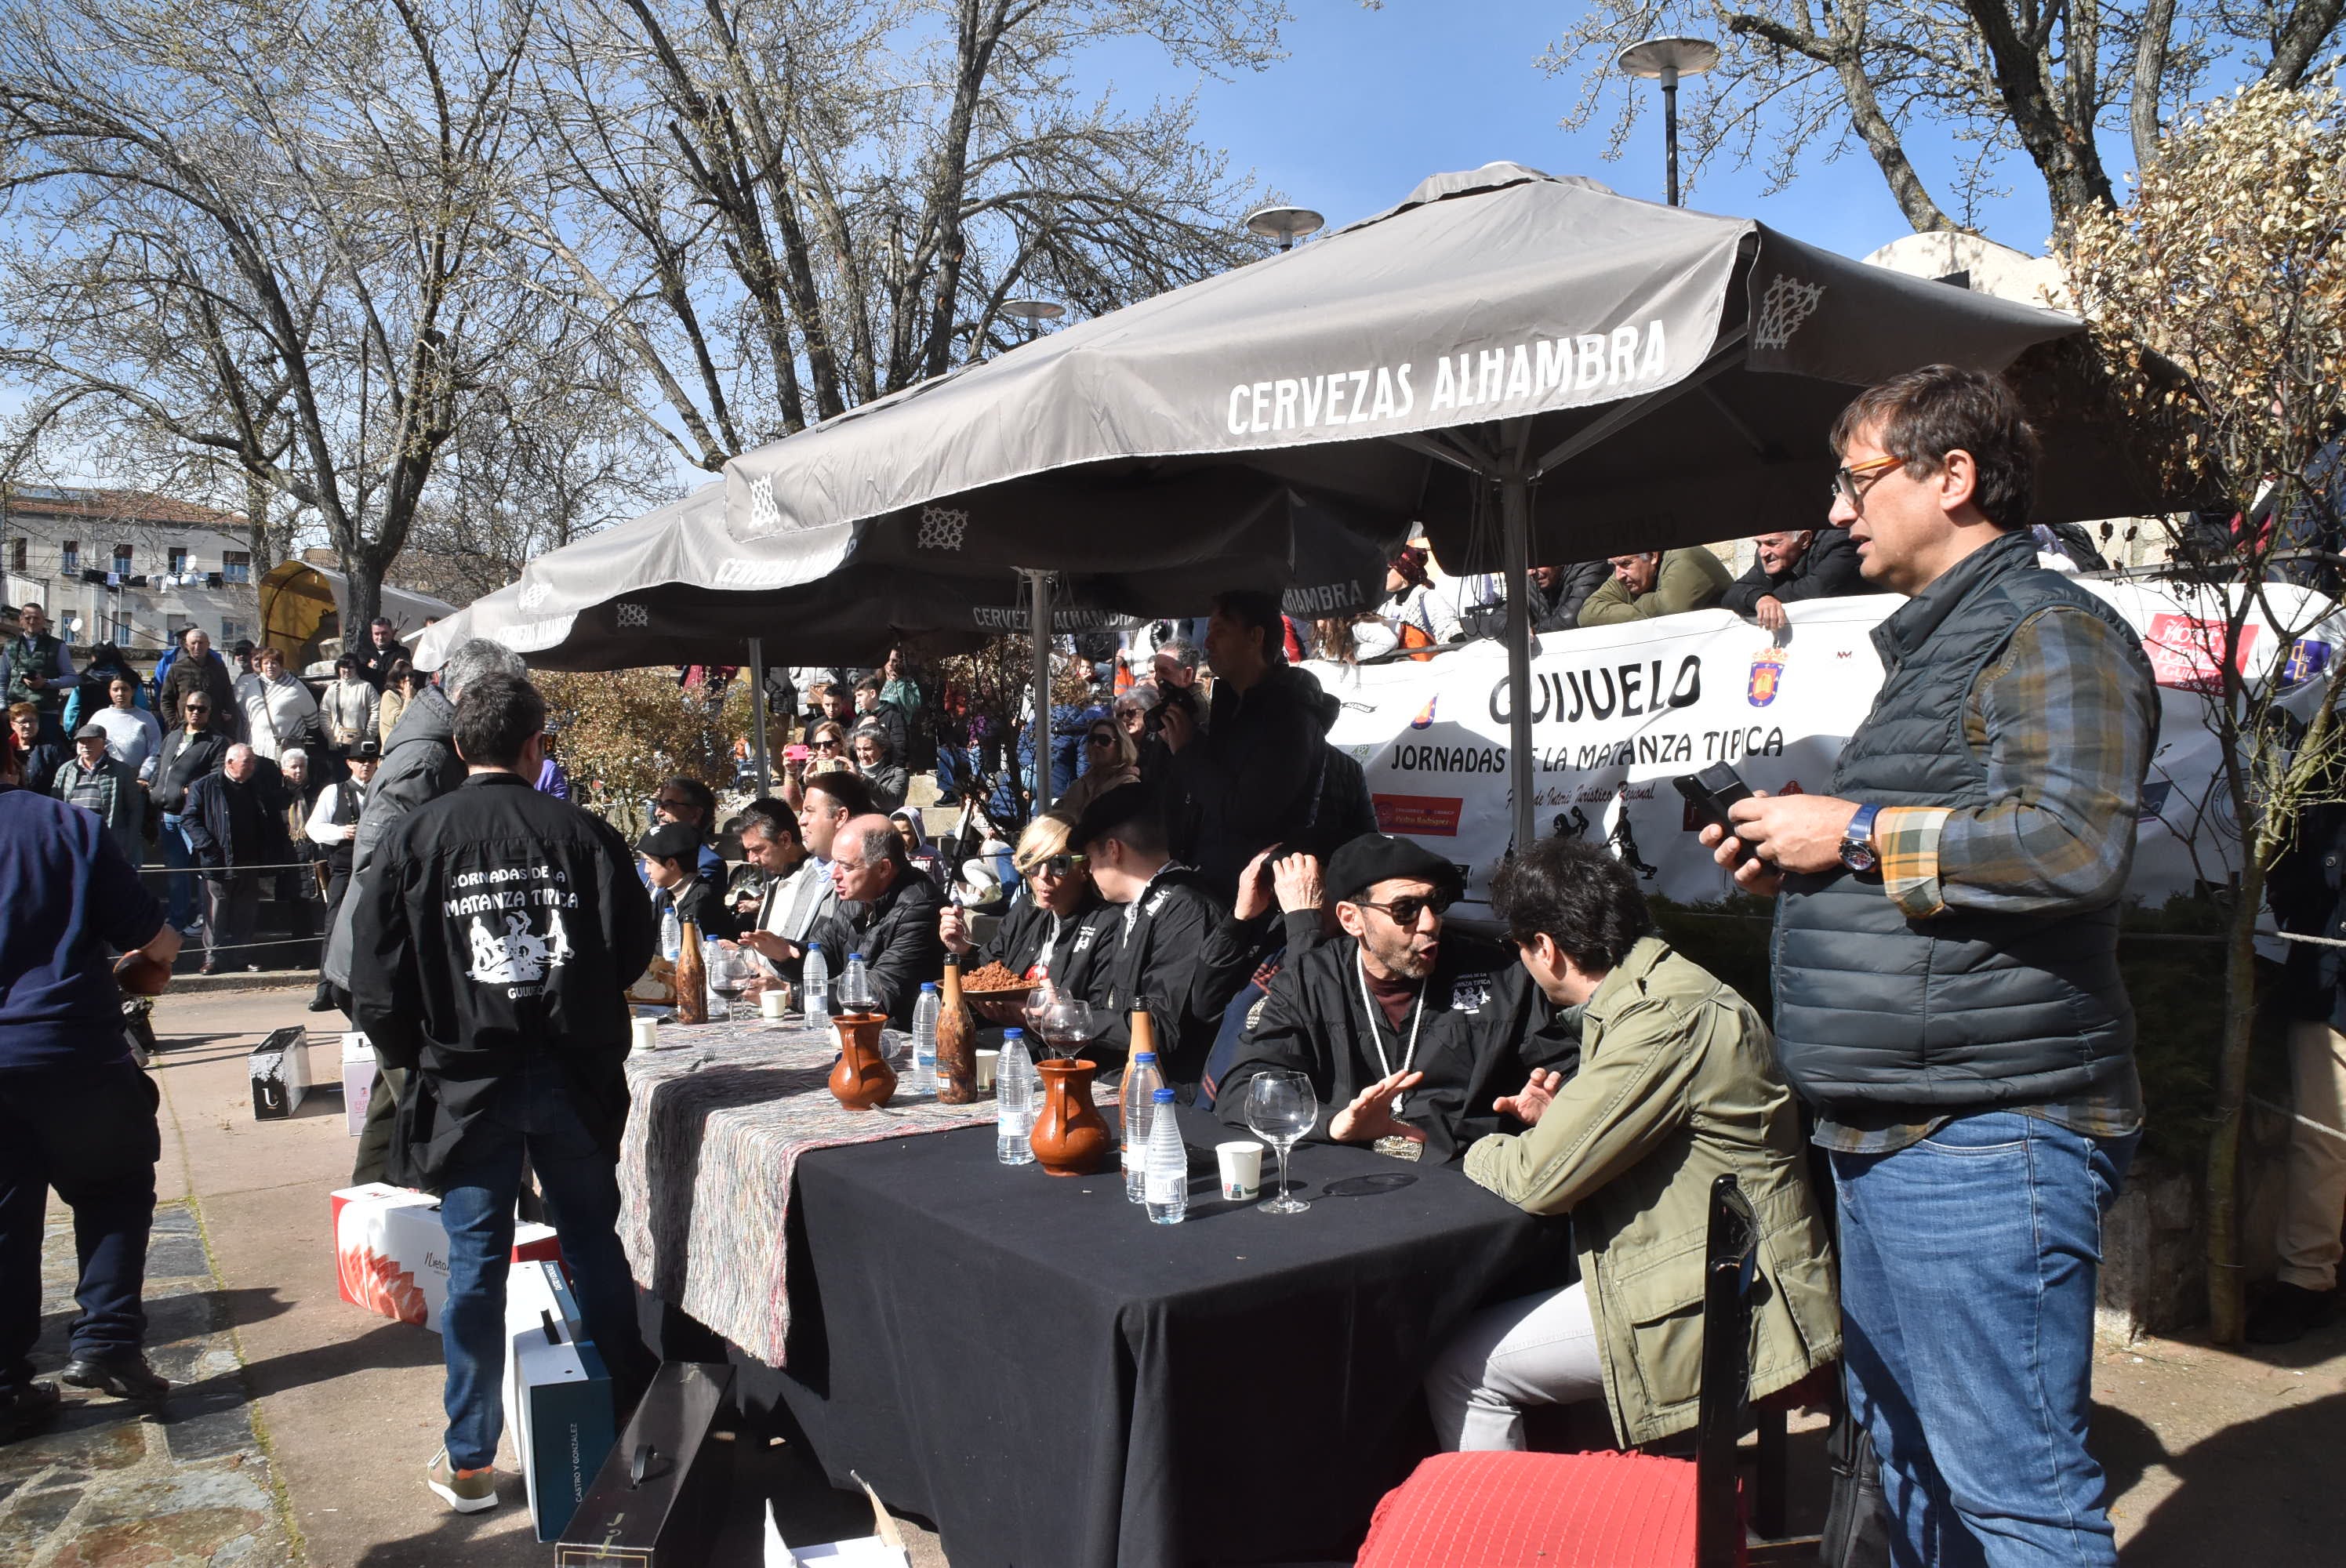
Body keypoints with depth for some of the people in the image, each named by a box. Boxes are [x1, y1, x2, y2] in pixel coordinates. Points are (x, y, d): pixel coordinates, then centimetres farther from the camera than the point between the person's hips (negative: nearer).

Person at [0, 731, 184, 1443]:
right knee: (114, 1191, 17)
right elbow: (155, 939, -2)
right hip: (75, 1053, -2)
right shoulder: (65, 824, -3)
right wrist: (157, 956, 20)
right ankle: (104, 1342, 5)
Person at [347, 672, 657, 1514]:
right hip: (574, 1080, 1)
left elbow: (376, 980, -4)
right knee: (595, 1246, 15)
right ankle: (636, 1418, 27)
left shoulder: (412, 838, -4)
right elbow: (632, 947, -5)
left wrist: (414, 1057, 12)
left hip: (465, 1085, 0)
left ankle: (470, 1460, 17)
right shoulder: (581, 831, -5)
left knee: (474, 1265, 8)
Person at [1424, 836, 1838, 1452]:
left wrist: (1486, 1152, 0)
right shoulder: (1658, 987, 10)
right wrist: (1564, 1119, 6)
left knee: (1458, 1369, -8)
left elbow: (1540, 1178, -21)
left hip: (1721, 1306, -10)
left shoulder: (1667, 1019, -22)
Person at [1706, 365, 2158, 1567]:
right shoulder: (1931, 647, 21)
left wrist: (1855, 831, -16)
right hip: (1886, 1137, 10)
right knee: (1905, 1459, 21)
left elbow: (2072, 844, -26)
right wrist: (1797, 866, 12)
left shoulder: (2050, 632, -10)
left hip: (1983, 1140, -10)